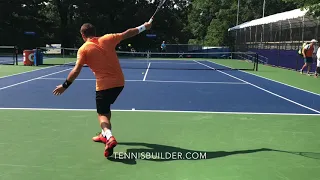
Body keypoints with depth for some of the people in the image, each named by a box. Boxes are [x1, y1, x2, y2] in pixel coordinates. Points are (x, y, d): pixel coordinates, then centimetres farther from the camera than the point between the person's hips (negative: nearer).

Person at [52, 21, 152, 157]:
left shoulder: (83, 49, -5)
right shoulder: (107, 38, 4)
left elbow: (76, 70, -12)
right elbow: (127, 33, 11)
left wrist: (65, 85, -5)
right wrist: (143, 27, 24)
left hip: (104, 85, -5)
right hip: (119, 82, 5)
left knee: (102, 114, 4)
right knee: (105, 108, 27)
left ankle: (109, 138, -23)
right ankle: (105, 134, 36)